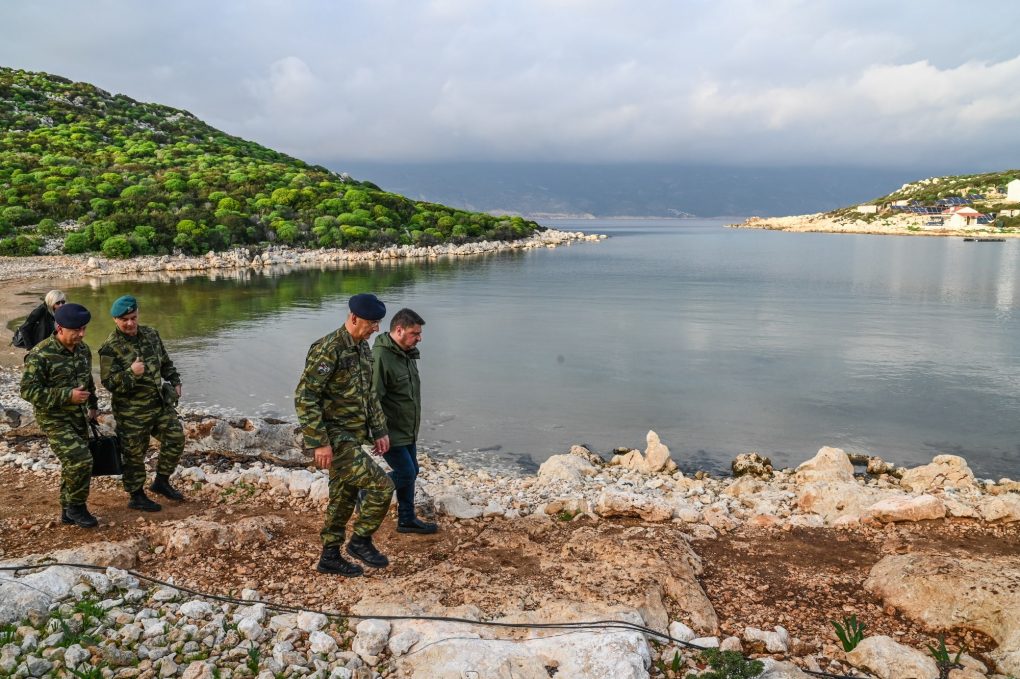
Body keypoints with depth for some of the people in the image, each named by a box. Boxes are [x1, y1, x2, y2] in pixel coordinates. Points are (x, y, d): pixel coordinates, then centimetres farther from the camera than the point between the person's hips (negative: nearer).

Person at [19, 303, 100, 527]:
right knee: (80, 460, -17)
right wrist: (67, 396, -24)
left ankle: (68, 511, 29)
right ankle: (77, 506, 4)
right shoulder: (40, 355, -19)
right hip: (54, 420, -7)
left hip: (78, 417, 7)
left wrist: (93, 405, 23)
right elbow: (28, 391, -20)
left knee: (74, 464, 14)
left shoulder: (83, 349, 3)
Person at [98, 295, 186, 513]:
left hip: (160, 403, 6)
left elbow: (166, 362, 18)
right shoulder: (110, 348, -15)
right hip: (132, 411, -6)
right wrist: (131, 373, -33)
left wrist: (175, 382, 12)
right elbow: (109, 382, -18)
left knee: (175, 438, 10)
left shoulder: (151, 334, 4)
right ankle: (136, 496, 22)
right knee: (135, 454, 5)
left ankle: (161, 481, 28)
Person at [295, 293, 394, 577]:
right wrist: (319, 442, -22)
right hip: (334, 439, -9)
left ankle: (330, 557, 29)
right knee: (381, 486, -11)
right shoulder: (327, 349, -20)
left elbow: (369, 394, 18)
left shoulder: (363, 348, 9)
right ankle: (361, 541, 9)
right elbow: (304, 398, -22)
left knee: (343, 498, 16)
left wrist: (380, 431, 12)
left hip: (353, 437, 9)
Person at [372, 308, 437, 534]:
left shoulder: (408, 354, 7)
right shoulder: (380, 357, -25)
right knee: (405, 473, -4)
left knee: (410, 472, 15)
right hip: (391, 433, -9)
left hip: (407, 431, 9)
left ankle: (407, 520, 29)